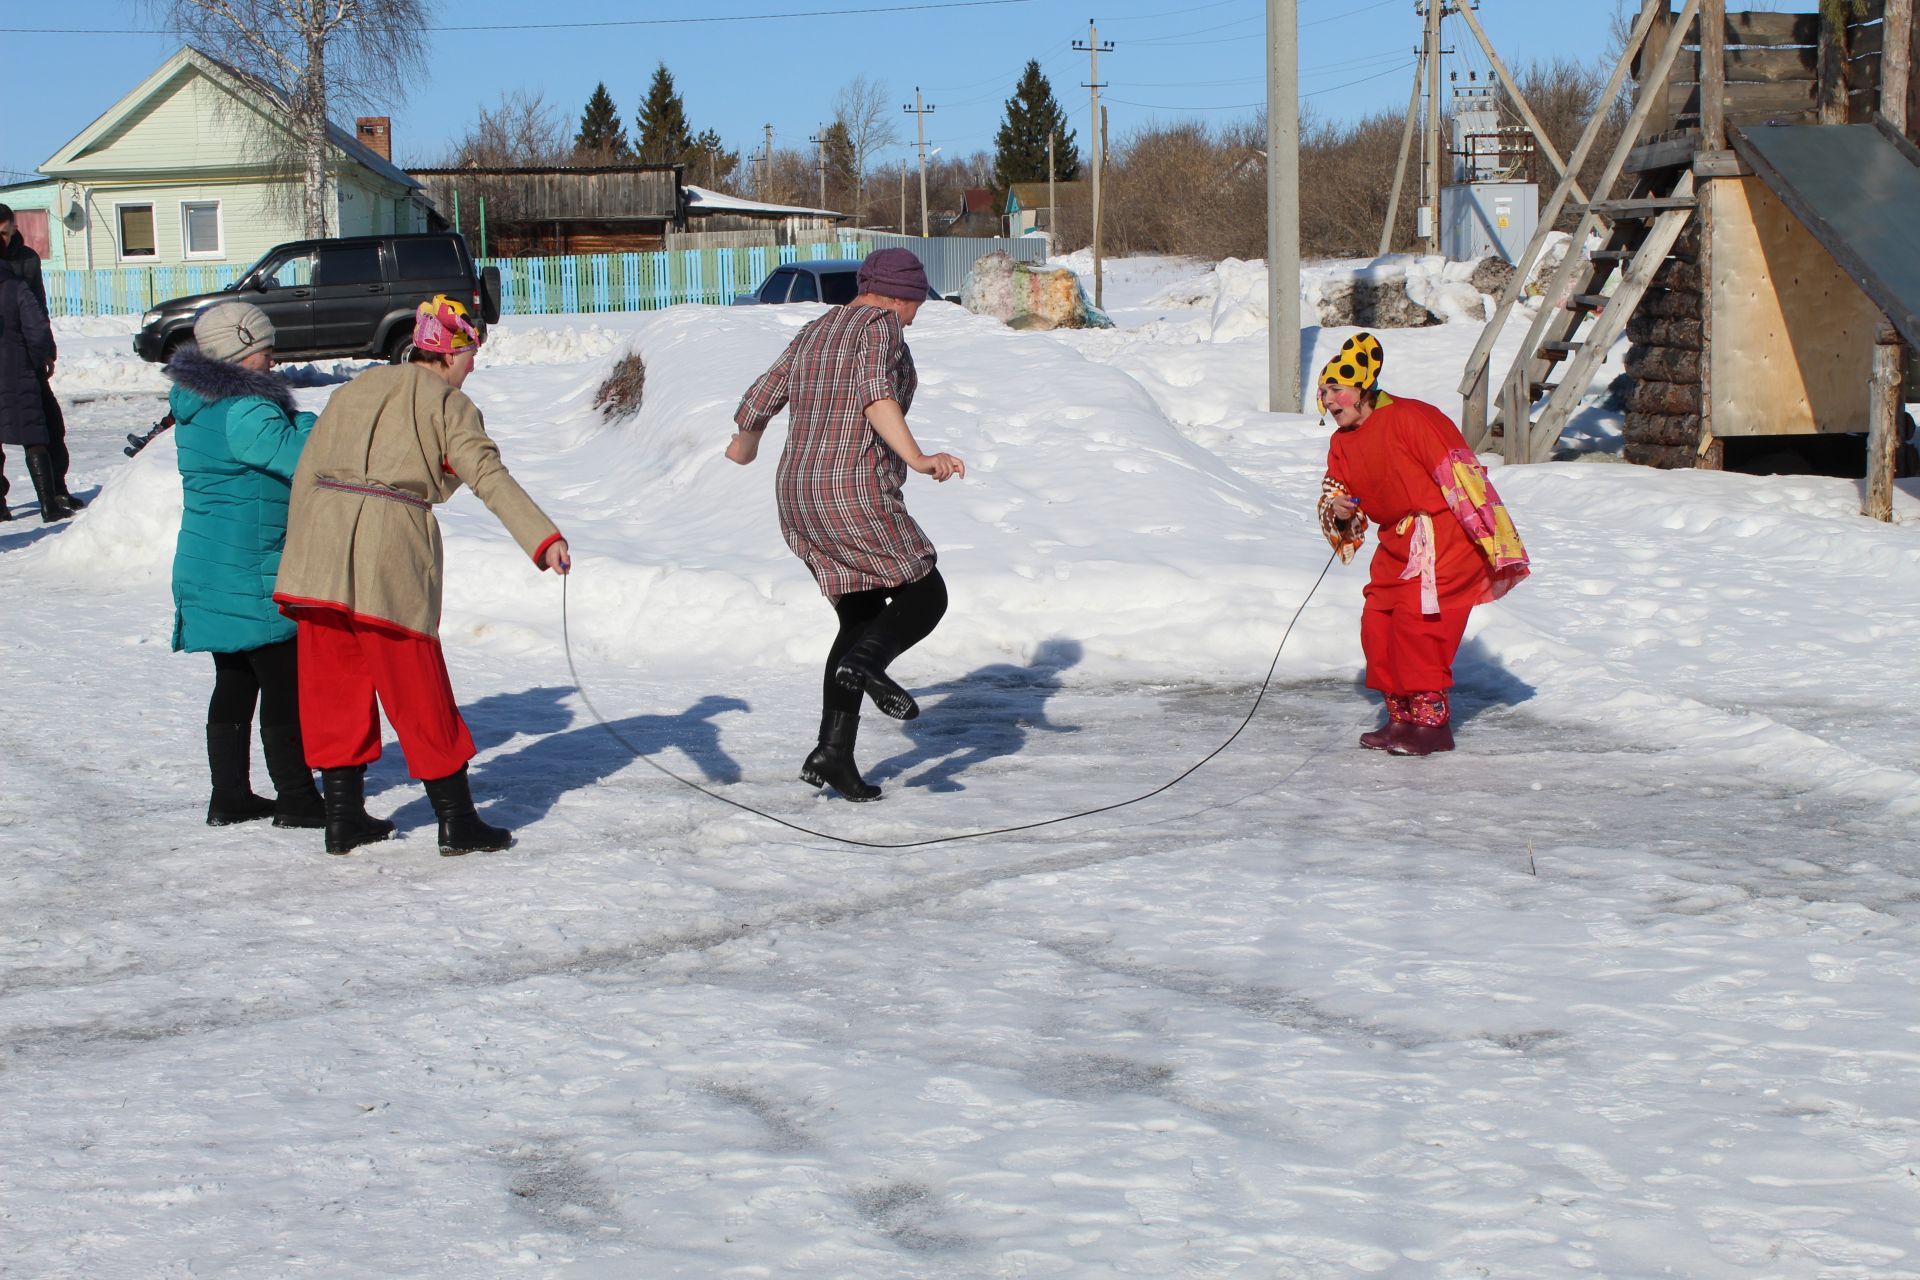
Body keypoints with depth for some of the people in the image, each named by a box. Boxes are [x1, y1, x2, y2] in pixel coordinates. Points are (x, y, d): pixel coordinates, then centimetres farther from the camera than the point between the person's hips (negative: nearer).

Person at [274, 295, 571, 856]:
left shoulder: (353, 389, 21)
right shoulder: (447, 401, 4)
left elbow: (306, 472, 20)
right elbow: (488, 475, -10)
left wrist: (301, 551, 26)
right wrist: (544, 539, -19)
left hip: (318, 540, 5)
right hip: (391, 551, -5)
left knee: (333, 685, 12)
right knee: (417, 689, 2)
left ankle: (343, 817, 17)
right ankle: (456, 821, 8)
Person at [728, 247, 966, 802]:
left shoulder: (811, 336, 18)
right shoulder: (881, 326, -6)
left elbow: (756, 404, 25)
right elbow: (875, 393, -25)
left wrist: (745, 445, 47)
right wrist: (917, 459, -35)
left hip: (799, 500, 8)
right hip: (859, 500, -8)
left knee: (860, 624, 16)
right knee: (925, 597, 8)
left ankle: (834, 752, 6)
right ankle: (866, 665, -21)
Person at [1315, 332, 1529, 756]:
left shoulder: (1408, 418, -17)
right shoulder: (1342, 444, 9)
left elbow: (1460, 474, -19)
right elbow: (1332, 502, 15)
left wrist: (1493, 540, -20)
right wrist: (1339, 513, -12)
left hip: (1445, 535, -9)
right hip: (1398, 542, 9)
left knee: (1416, 618, -17)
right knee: (1377, 623, 2)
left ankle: (1432, 719, -9)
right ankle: (1402, 716, 14)